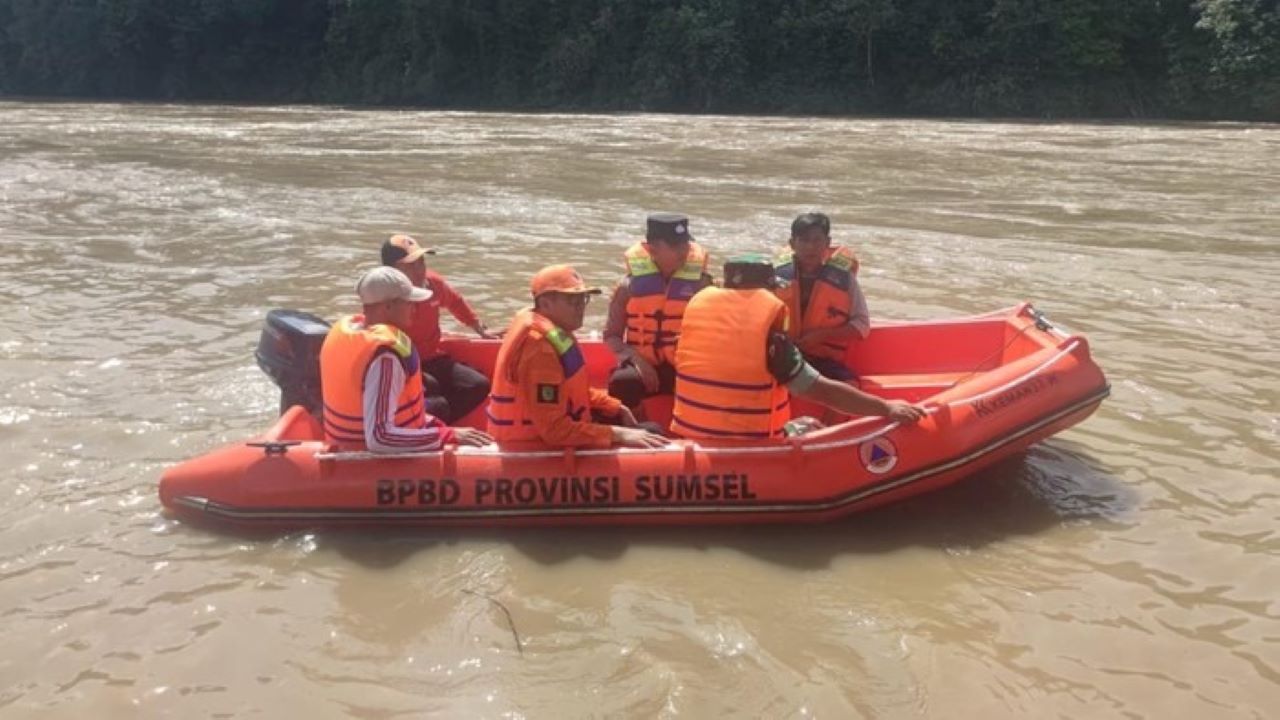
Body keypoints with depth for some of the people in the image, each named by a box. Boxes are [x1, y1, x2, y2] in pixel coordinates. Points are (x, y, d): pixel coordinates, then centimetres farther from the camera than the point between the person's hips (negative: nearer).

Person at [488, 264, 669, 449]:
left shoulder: (554, 328, 4)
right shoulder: (539, 348, -27)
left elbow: (573, 390, 17)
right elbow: (555, 429, -31)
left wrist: (617, 409, 8)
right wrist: (617, 434, -28)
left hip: (549, 430, 10)